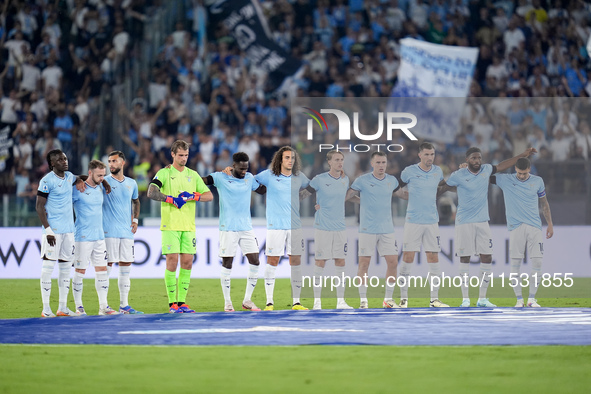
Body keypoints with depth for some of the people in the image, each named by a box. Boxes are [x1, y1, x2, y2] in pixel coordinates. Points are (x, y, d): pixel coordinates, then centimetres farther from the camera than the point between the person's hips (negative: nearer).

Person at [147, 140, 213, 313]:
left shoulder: (193, 175, 13)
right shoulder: (164, 173, 1)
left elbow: (209, 195, 9)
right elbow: (151, 193, -13)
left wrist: (192, 196, -7)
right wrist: (171, 199, -17)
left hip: (189, 226, 4)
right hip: (170, 225, -4)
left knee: (187, 262, 2)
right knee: (172, 261, -8)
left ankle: (182, 301, 8)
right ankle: (172, 302, -3)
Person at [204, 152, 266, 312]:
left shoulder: (249, 178, 10)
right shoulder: (221, 178, -3)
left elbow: (262, 190, 25)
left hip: (246, 227, 4)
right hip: (228, 227, -4)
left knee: (255, 261, -2)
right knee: (227, 263, -3)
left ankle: (247, 300, 10)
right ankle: (227, 302, 6)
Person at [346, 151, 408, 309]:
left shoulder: (392, 181, 8)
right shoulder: (362, 181, -5)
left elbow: (403, 194, 25)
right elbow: (347, 195, 0)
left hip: (387, 229, 4)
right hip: (367, 229, -4)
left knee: (392, 262, -1)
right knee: (364, 263, -3)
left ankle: (388, 299, 11)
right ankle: (363, 300, 5)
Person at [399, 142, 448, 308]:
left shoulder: (438, 171, 7)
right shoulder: (409, 171, -4)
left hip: (432, 221, 3)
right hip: (413, 221, -3)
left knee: (433, 259, 2)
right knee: (408, 258, -5)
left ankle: (434, 299, 6)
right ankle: (403, 298, 1)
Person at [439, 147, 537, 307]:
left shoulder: (486, 170, 4)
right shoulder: (458, 176, -8)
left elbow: (501, 166, 21)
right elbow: (442, 187, 5)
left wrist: (522, 155, 24)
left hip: (482, 221, 4)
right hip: (464, 222, -4)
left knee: (487, 258, 0)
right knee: (465, 259, -2)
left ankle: (482, 298, 7)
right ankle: (465, 298, 6)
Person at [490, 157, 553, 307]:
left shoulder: (538, 181, 9)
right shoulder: (505, 180, 3)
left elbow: (544, 203, 18)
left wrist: (550, 224, 18)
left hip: (535, 227, 1)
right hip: (515, 226, -1)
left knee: (537, 263, -4)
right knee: (515, 263, -4)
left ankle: (531, 298, 6)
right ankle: (519, 299, 4)